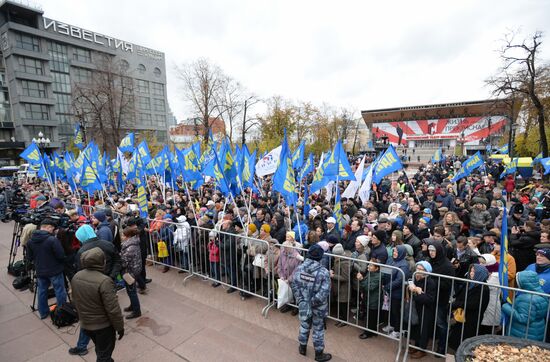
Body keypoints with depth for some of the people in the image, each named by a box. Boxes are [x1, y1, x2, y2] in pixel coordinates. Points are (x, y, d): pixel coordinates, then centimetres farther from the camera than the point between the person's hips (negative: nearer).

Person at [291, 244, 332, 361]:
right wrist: (314, 301, -12)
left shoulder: (299, 268, -13)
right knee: (318, 329, 18)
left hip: (303, 304, 3)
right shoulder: (323, 272, -23)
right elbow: (324, 292, -23)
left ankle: (302, 348, 45)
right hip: (318, 307, -3)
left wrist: (301, 300, -2)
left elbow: (294, 285, -8)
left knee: (304, 326, 25)